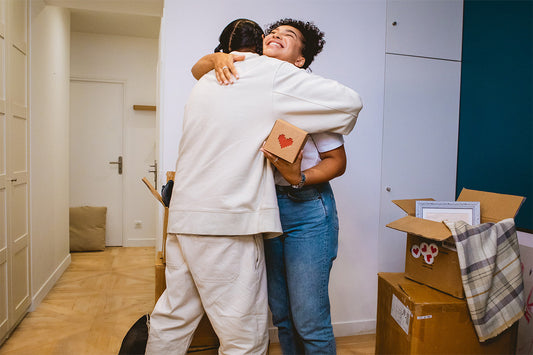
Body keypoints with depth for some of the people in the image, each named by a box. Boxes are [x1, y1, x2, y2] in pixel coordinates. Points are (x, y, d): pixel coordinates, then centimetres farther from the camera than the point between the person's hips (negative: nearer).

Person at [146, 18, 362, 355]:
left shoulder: (204, 83, 20)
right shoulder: (271, 71, -1)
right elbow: (350, 101, -1)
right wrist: (335, 133, 18)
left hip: (183, 216, 8)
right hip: (227, 219, -8)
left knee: (173, 317, 20)